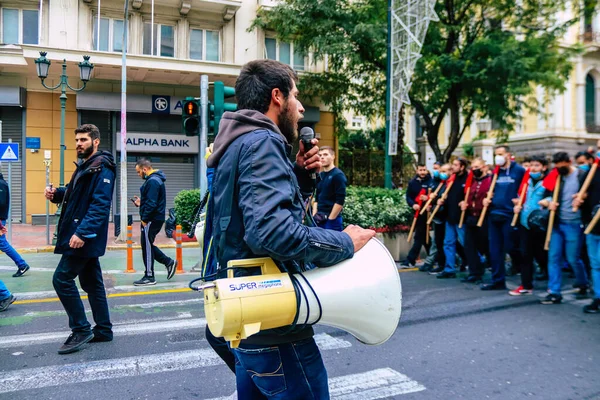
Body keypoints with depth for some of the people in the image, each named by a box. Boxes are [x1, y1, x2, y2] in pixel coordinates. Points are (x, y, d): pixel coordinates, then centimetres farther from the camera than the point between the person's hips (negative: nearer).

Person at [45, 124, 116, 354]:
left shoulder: (102, 168, -14)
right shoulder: (84, 166, 17)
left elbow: (100, 204, -23)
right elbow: (75, 194, 25)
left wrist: (83, 232, -30)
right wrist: (56, 194, 4)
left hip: (85, 236, -10)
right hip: (80, 234, 10)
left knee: (62, 279, -8)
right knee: (91, 282, 12)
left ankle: (81, 329, 2)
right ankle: (103, 330, 20)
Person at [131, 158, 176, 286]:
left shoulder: (152, 181, -18)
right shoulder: (156, 179, 16)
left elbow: (152, 203, -23)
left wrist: (144, 219, -17)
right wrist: (141, 203, 14)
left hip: (152, 220, -10)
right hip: (156, 219, 10)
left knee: (147, 246, -2)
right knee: (148, 245, 17)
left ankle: (149, 277, 7)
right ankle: (168, 262, 18)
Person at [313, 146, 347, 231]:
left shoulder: (338, 175, -8)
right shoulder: (320, 176, 14)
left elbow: (340, 201, -14)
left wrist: (330, 219, -14)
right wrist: (314, 216, 8)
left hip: (332, 220, -7)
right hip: (319, 220, 7)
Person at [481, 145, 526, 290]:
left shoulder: (519, 171, -4)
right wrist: (487, 198, 4)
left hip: (509, 215, -6)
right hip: (494, 214, 6)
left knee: (509, 248, -2)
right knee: (494, 249, 7)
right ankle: (498, 280, 16)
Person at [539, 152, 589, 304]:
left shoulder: (581, 175, -4)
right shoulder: (556, 176, 11)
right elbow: (548, 194, 13)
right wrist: (549, 202, -8)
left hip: (573, 224, -5)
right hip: (557, 222, 5)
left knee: (573, 259, 2)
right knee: (553, 257, 0)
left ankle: (583, 286, 30)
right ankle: (554, 293, 4)